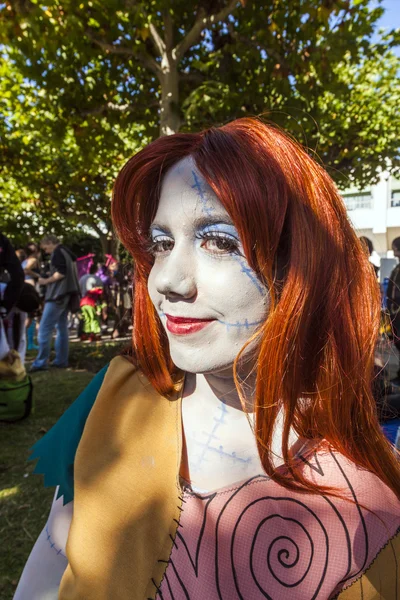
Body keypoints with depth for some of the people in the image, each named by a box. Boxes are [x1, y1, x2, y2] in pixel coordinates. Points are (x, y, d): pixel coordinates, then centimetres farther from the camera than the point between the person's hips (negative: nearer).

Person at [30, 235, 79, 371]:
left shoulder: (57, 253, -9)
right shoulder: (67, 252, 19)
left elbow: (61, 273, -20)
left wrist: (45, 281, -9)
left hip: (58, 295, -10)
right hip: (66, 294, 10)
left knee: (44, 329, -8)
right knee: (62, 328, 11)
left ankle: (41, 362, -7)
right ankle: (61, 360, 13)